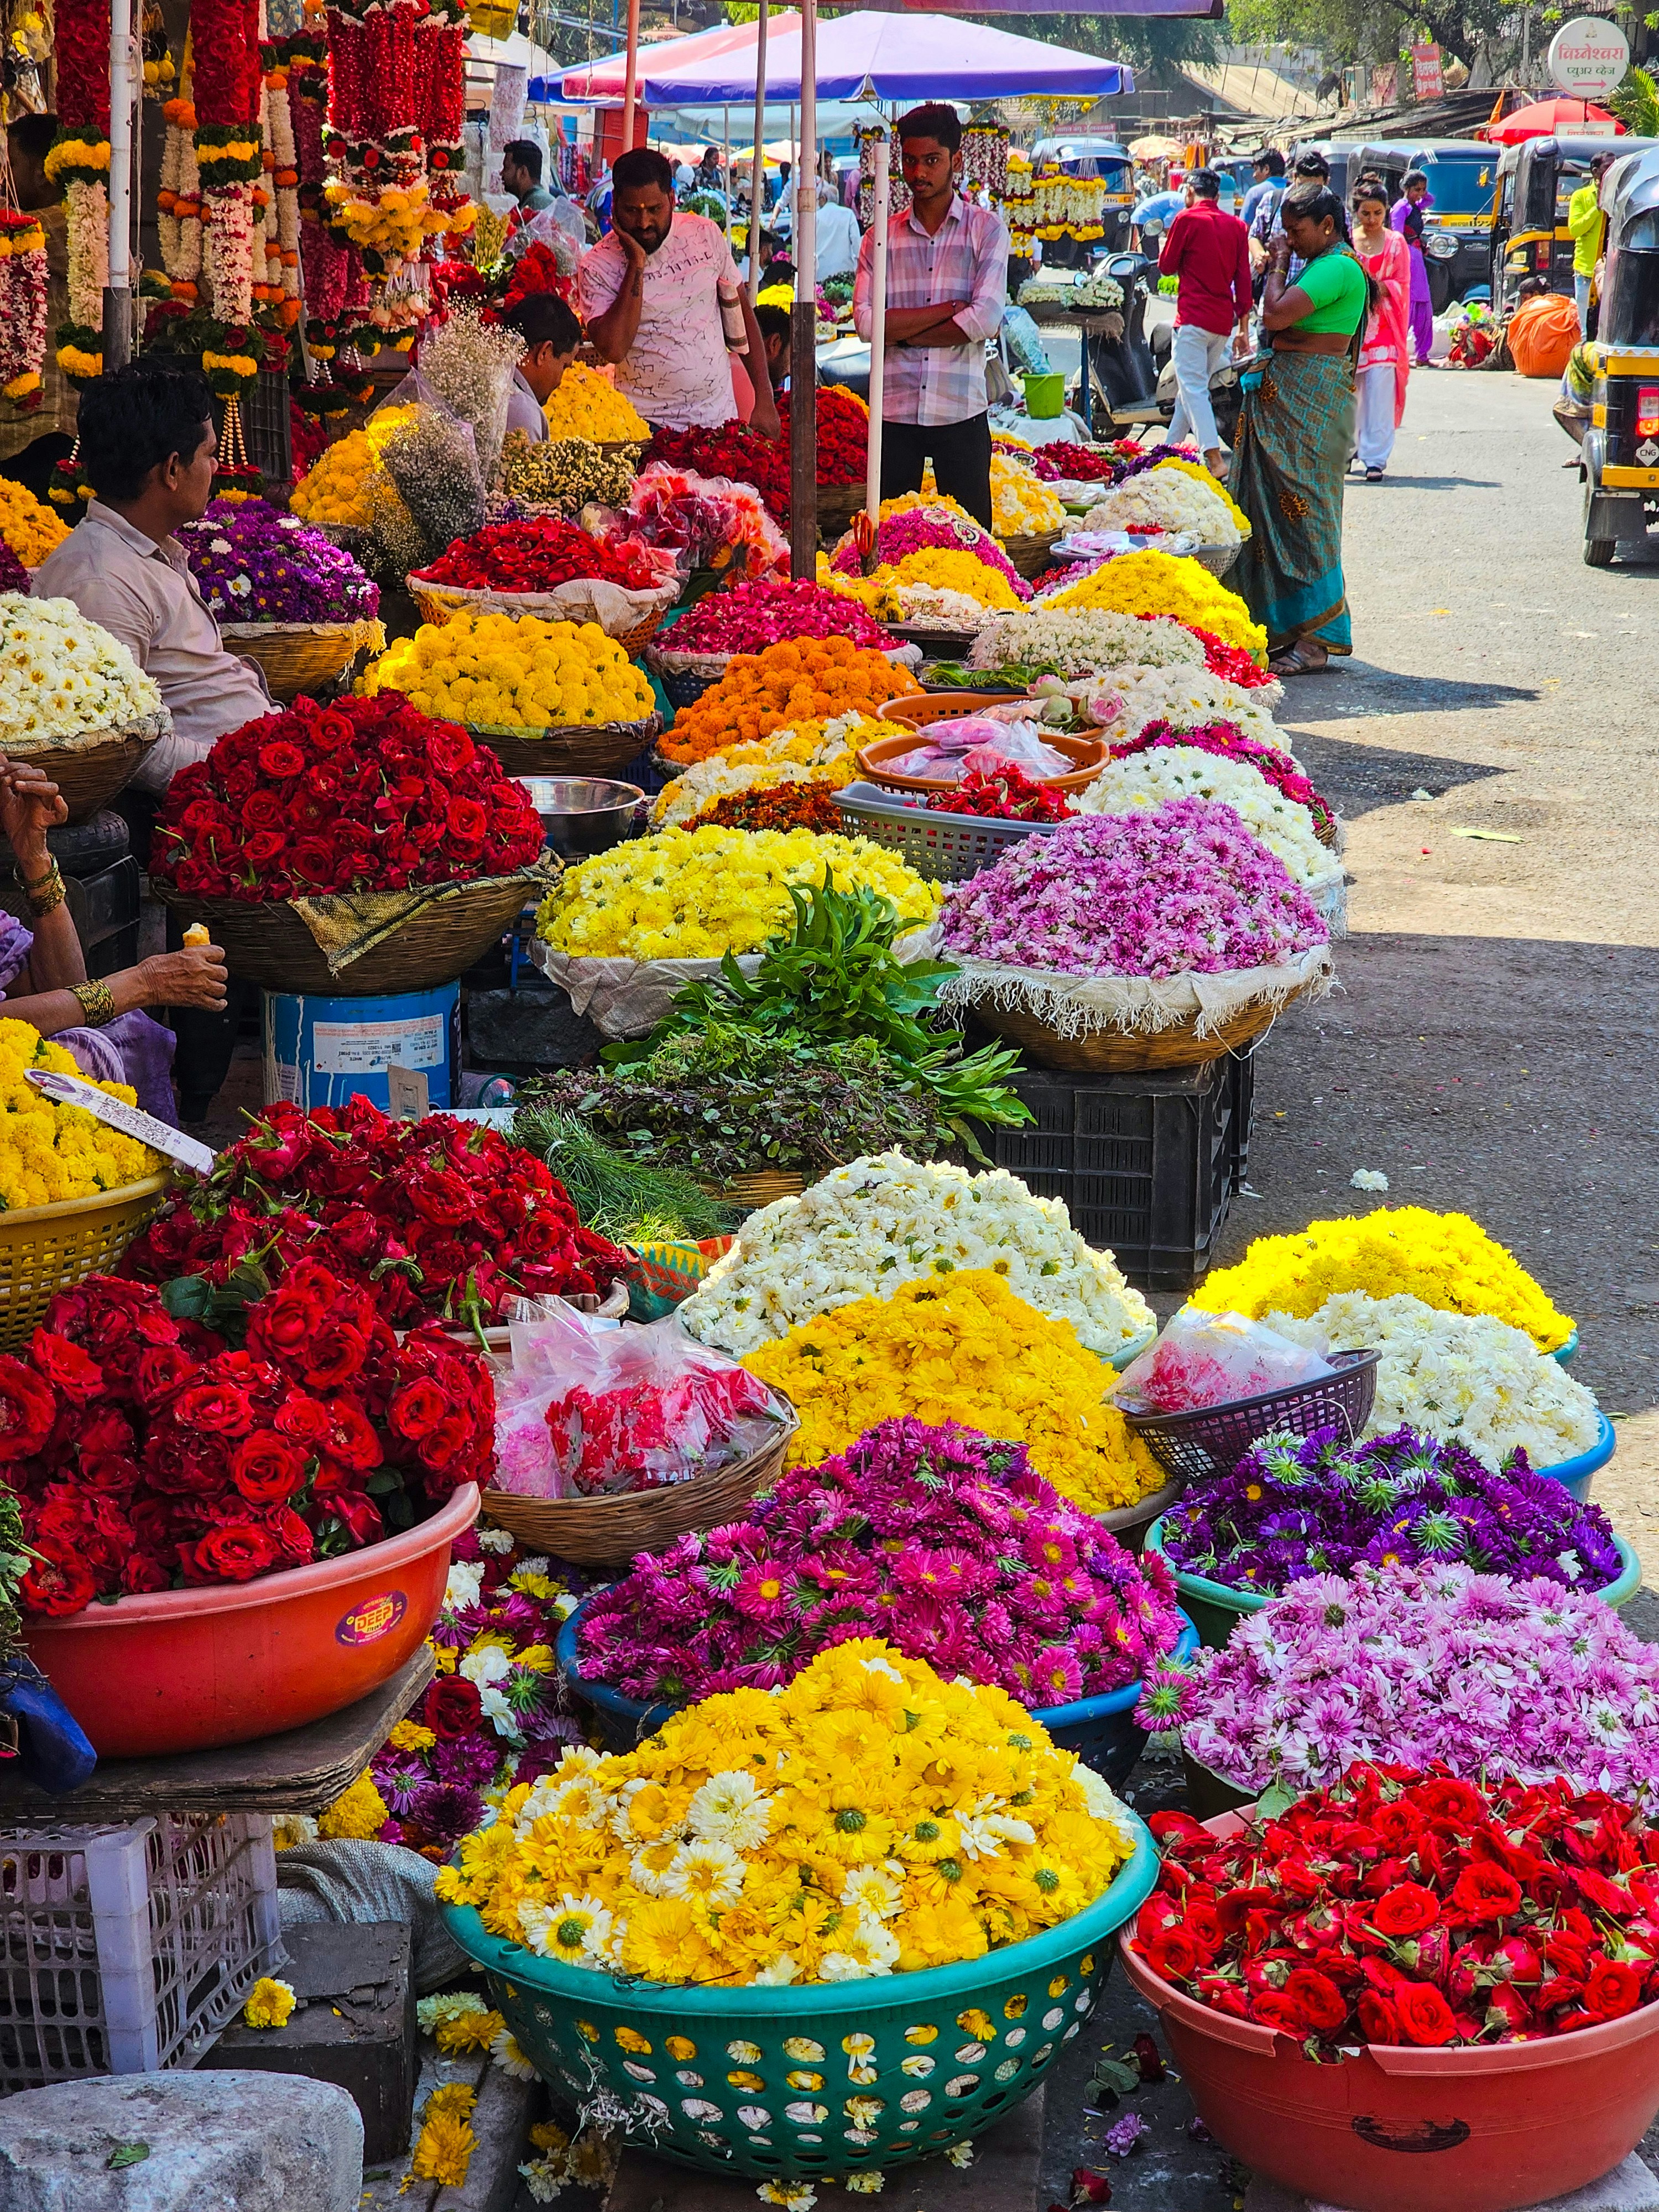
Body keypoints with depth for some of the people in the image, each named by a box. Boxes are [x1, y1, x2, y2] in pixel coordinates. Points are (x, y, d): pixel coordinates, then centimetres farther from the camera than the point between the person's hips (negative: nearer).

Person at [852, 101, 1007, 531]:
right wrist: (950, 308, -9)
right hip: (895, 413, 2)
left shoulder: (987, 229, 4)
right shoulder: (881, 236, 9)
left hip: (961, 412, -2)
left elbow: (985, 320, -9)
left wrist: (903, 331, -6)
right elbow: (865, 322, -5)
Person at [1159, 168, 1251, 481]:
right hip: (1224, 321, 6)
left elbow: (1166, 267, 3)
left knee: (1193, 388, -10)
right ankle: (1171, 449, 27)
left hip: (1194, 317, -6)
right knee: (1192, 386, 18)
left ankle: (1214, 459, -24)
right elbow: (1244, 279, 8)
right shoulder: (1236, 226, 10)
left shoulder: (1187, 219, -5)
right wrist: (1243, 329, 10)